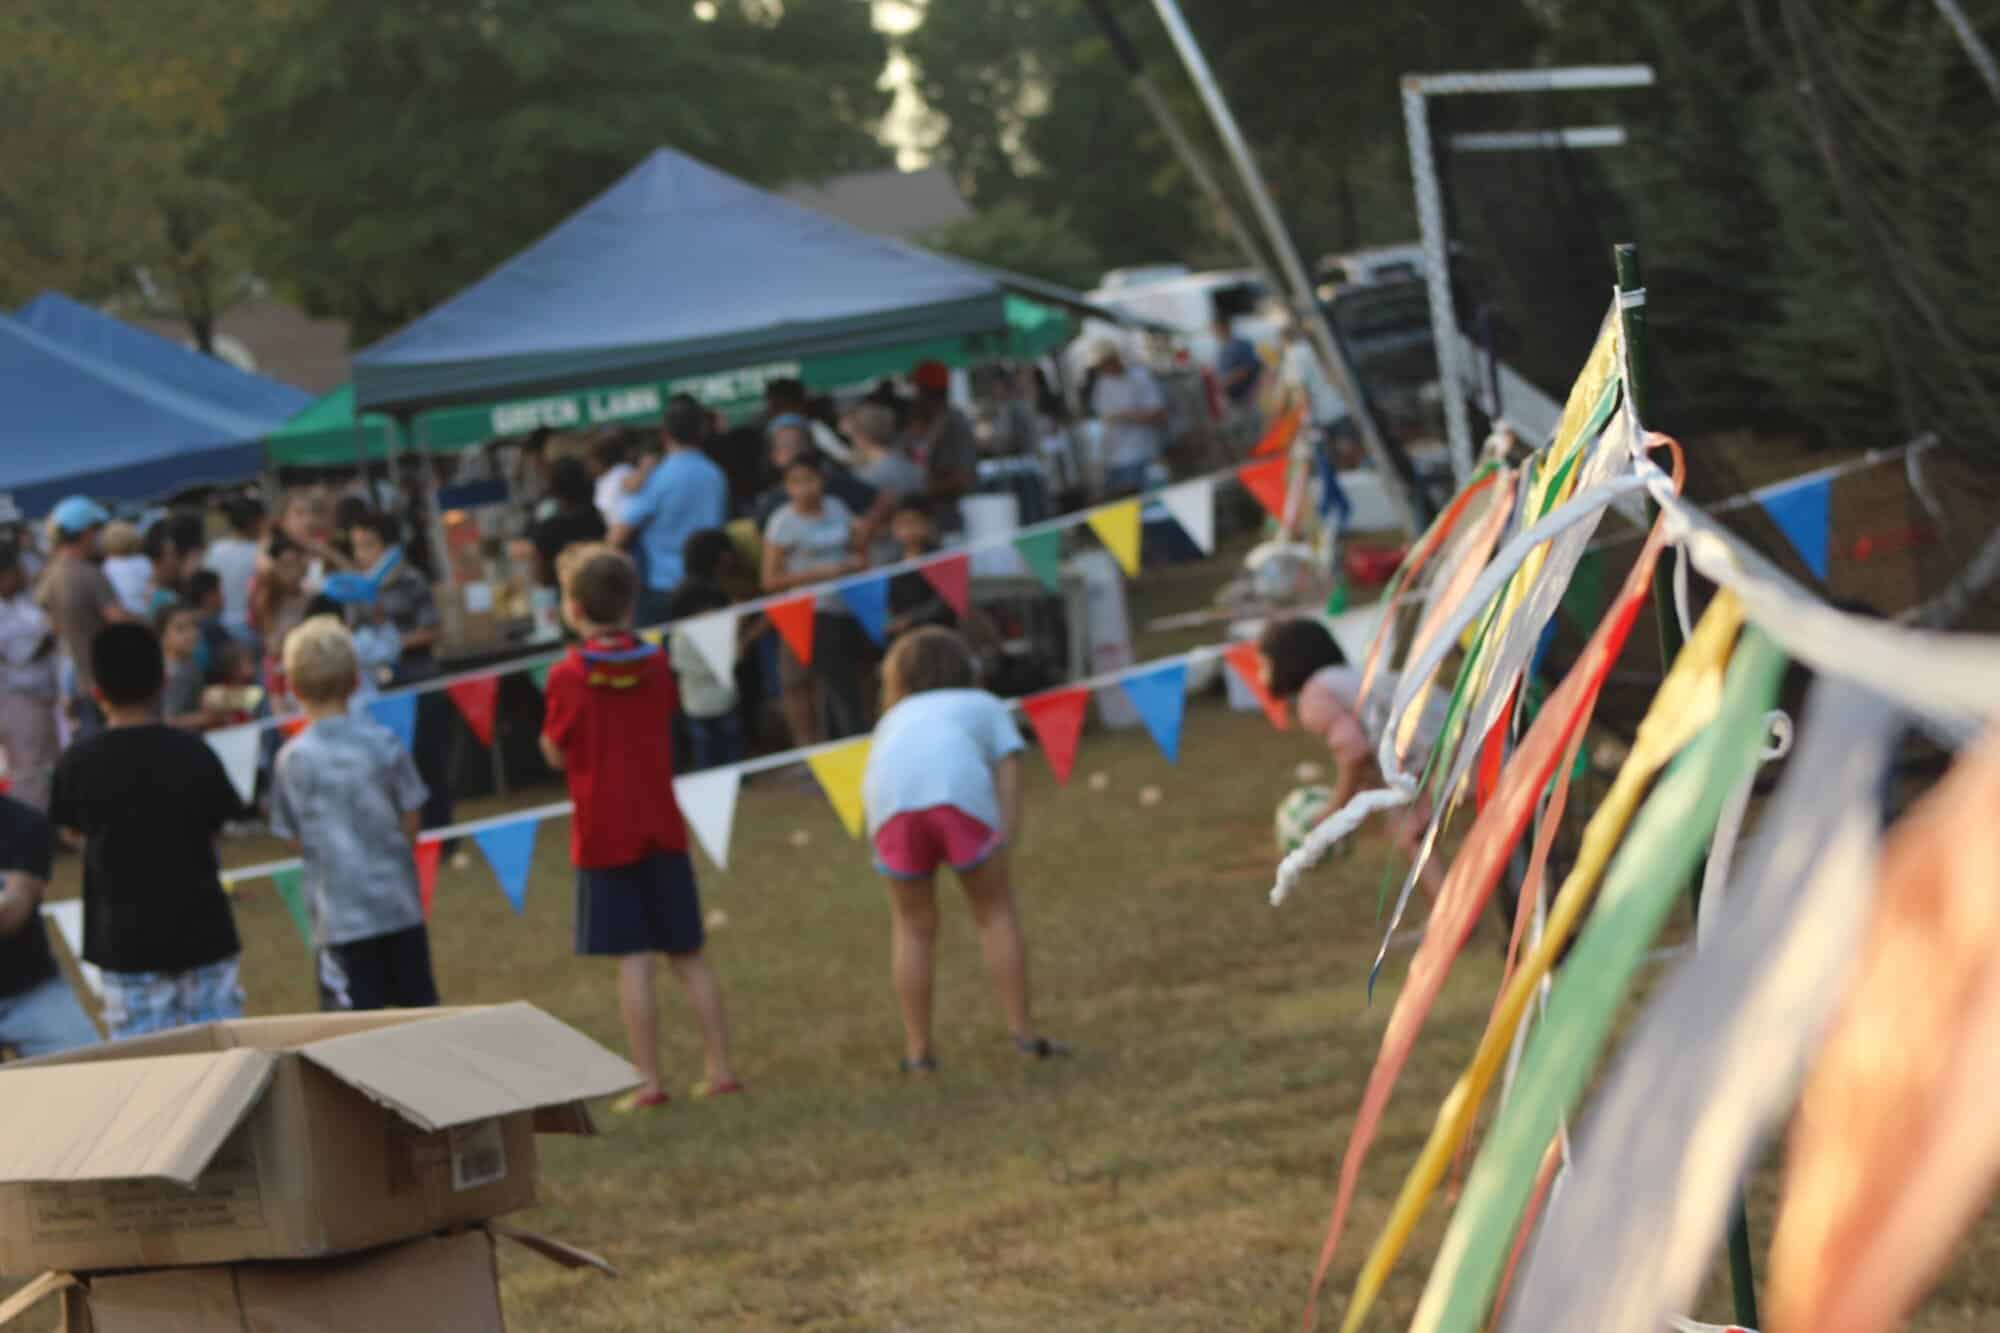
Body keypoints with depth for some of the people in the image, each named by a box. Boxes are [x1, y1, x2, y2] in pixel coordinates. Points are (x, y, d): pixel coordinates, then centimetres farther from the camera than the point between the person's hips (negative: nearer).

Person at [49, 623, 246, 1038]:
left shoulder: (79, 763, -9)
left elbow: (70, 831, 7)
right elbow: (219, 822, 4)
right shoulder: (193, 752, -8)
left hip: (126, 944, -1)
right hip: (203, 930, 1)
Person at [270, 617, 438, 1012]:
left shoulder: (293, 759, -8)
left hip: (340, 915, -2)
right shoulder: (383, 742, -6)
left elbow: (295, 839, -2)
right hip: (399, 904, 2)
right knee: (421, 1013, 15)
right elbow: (411, 821, -1)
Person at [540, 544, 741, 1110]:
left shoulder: (569, 677, -12)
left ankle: (648, 1080, -4)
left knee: (633, 960, -3)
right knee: (687, 953, 11)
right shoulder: (656, 664, 1)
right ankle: (721, 1068, 11)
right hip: (661, 827, 4)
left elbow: (556, 754, -5)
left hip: (605, 834, -4)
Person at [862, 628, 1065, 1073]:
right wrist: (1008, 834, 5)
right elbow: (1008, 763, 15)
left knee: (913, 926, 17)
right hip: (961, 792, -2)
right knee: (995, 911, 14)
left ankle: (918, 1050, 18)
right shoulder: (986, 707, 33)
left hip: (893, 802, 2)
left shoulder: (895, 720, 40)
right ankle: (1023, 1032, 13)